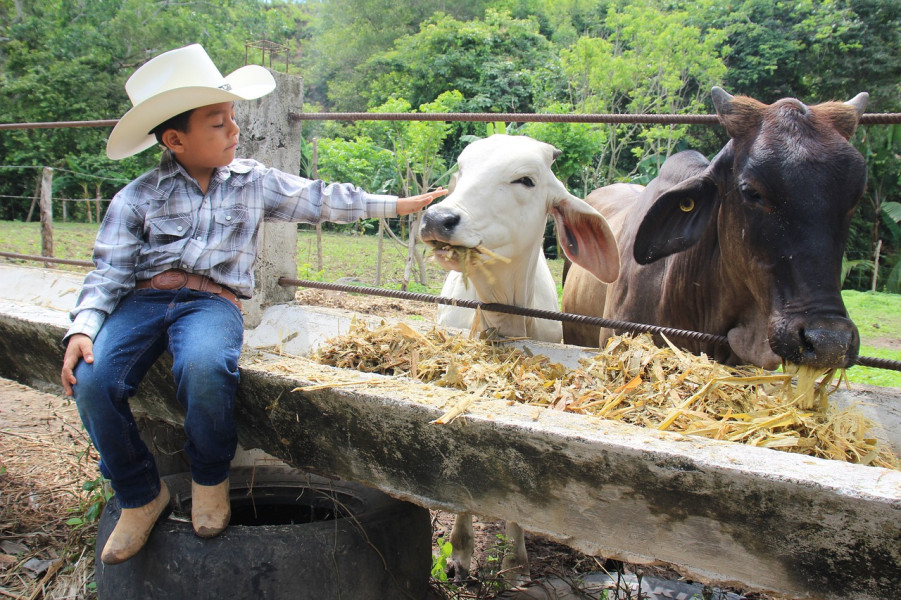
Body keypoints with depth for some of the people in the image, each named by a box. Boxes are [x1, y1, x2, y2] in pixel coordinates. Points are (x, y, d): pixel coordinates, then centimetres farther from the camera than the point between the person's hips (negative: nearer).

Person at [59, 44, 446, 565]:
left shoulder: (254, 182, 13)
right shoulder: (138, 197, 8)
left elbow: (320, 200, 21)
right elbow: (109, 270, 5)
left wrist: (398, 204, 22)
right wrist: (82, 328, -13)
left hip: (214, 300, -1)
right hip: (144, 297, 1)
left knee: (204, 367, -36)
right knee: (92, 381, -26)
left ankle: (210, 480, -5)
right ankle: (142, 497, 0)